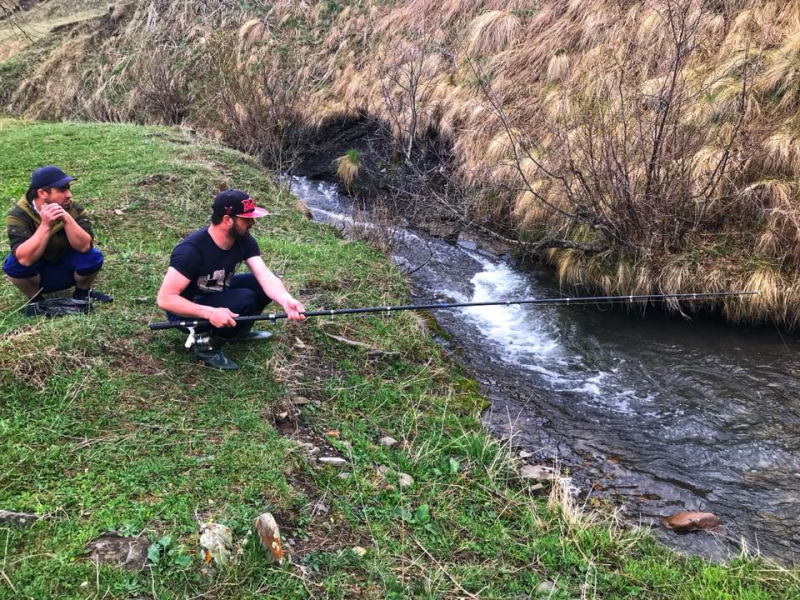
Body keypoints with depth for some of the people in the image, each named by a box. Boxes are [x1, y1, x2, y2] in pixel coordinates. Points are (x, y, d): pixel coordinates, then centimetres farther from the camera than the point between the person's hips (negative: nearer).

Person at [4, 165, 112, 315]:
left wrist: (67, 218, -42)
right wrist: (46, 225, -44)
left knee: (93, 256, -25)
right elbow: (25, 259, -37)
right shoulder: (19, 215, -24)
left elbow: (84, 246, -30)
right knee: (13, 263, -31)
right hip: (35, 275, -1)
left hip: (66, 271, 1)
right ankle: (35, 299, -2)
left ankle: (82, 292, 5)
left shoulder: (73, 209, -18)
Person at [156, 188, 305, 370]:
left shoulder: (244, 240, -12)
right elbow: (165, 299, -32)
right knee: (244, 300, -28)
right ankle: (208, 345, -8)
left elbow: (265, 277, -22)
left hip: (217, 295, 7)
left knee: (263, 286, -10)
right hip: (189, 311, -7)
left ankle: (239, 331, 12)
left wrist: (286, 300, -43)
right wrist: (210, 313, -43)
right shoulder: (191, 250, -32)